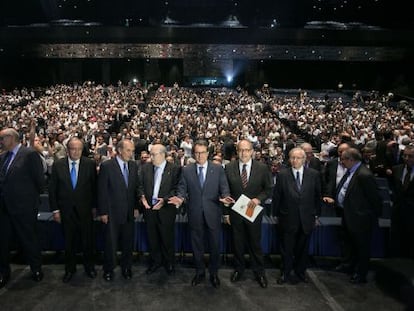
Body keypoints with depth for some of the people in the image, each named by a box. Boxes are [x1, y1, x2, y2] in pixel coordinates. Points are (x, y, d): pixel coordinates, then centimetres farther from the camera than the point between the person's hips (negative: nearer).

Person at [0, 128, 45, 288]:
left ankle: (36, 270, 28)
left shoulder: (30, 154, -11)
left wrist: (30, 197, 1)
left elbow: (40, 180, -10)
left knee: (29, 240, 9)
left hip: (23, 207, -6)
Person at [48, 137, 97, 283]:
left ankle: (89, 266, 30)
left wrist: (94, 206, 0)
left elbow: (94, 187, -1)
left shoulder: (90, 164, -5)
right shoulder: (58, 165, -2)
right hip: (66, 210, 1)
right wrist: (55, 209, -2)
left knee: (87, 240, 10)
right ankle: (69, 269, 30)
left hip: (85, 210, -1)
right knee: (69, 242, 13)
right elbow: (52, 188, 1)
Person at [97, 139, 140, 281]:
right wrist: (103, 212, -9)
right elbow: (102, 191, -9)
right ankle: (108, 270, 26)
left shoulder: (133, 166, 5)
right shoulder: (106, 166, -10)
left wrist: (136, 207, 5)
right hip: (112, 212, -4)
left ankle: (126, 268, 30)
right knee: (110, 243, 8)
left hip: (129, 212, 4)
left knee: (128, 243, 12)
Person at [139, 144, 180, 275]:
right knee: (152, 237, 13)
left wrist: (164, 200, -19)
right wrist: (142, 196, -8)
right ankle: (155, 261, 31)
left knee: (167, 237, 8)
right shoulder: (145, 168, 7)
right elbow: (141, 185, 9)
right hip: (149, 208, 4)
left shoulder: (174, 169, -7)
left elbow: (176, 189, -10)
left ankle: (169, 263, 27)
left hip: (166, 209, -3)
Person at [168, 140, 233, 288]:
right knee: (197, 245, 14)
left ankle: (214, 273, 27)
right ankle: (199, 272, 31)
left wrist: (225, 197, -23)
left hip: (213, 213, -1)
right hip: (195, 214, 1)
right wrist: (180, 198, -18)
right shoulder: (186, 170, 3)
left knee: (215, 245, 9)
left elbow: (224, 188, -3)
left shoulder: (218, 169, 1)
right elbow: (182, 189, 3)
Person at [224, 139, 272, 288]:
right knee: (237, 242, 15)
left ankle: (259, 271, 28)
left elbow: (268, 189, 1)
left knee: (255, 242, 10)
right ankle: (238, 268, 35)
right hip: (235, 211, 1)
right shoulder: (229, 167, -4)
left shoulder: (262, 168, -6)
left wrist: (258, 199, -17)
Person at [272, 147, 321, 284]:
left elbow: (317, 196, 4)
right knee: (287, 249, 11)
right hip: (288, 219, -1)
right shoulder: (282, 175, -7)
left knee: (303, 248, 15)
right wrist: (277, 214, 1)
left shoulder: (314, 174, -3)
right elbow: (276, 197, -1)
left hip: (307, 219, 1)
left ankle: (300, 272, 35)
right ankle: (286, 274, 29)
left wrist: (316, 215, 5)